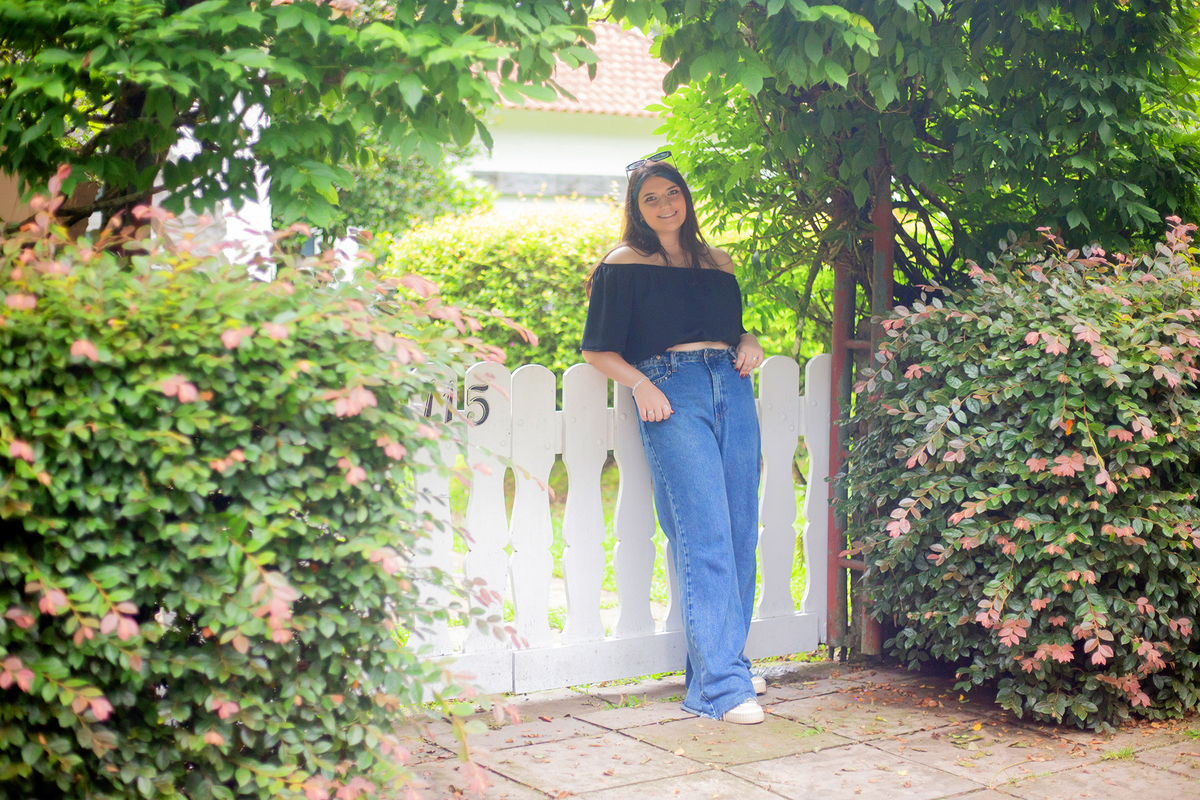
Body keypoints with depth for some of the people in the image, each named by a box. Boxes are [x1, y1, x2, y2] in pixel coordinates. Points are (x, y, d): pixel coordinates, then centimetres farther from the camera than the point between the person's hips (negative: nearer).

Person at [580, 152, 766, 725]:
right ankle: (720, 684, -15)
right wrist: (640, 384, -11)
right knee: (703, 537, -14)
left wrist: (750, 344, 8)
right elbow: (598, 350, 5)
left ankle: (725, 660, 18)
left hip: (732, 388, 6)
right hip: (671, 396, -5)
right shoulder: (622, 267, 8)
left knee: (740, 533, 4)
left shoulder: (717, 265, 22)